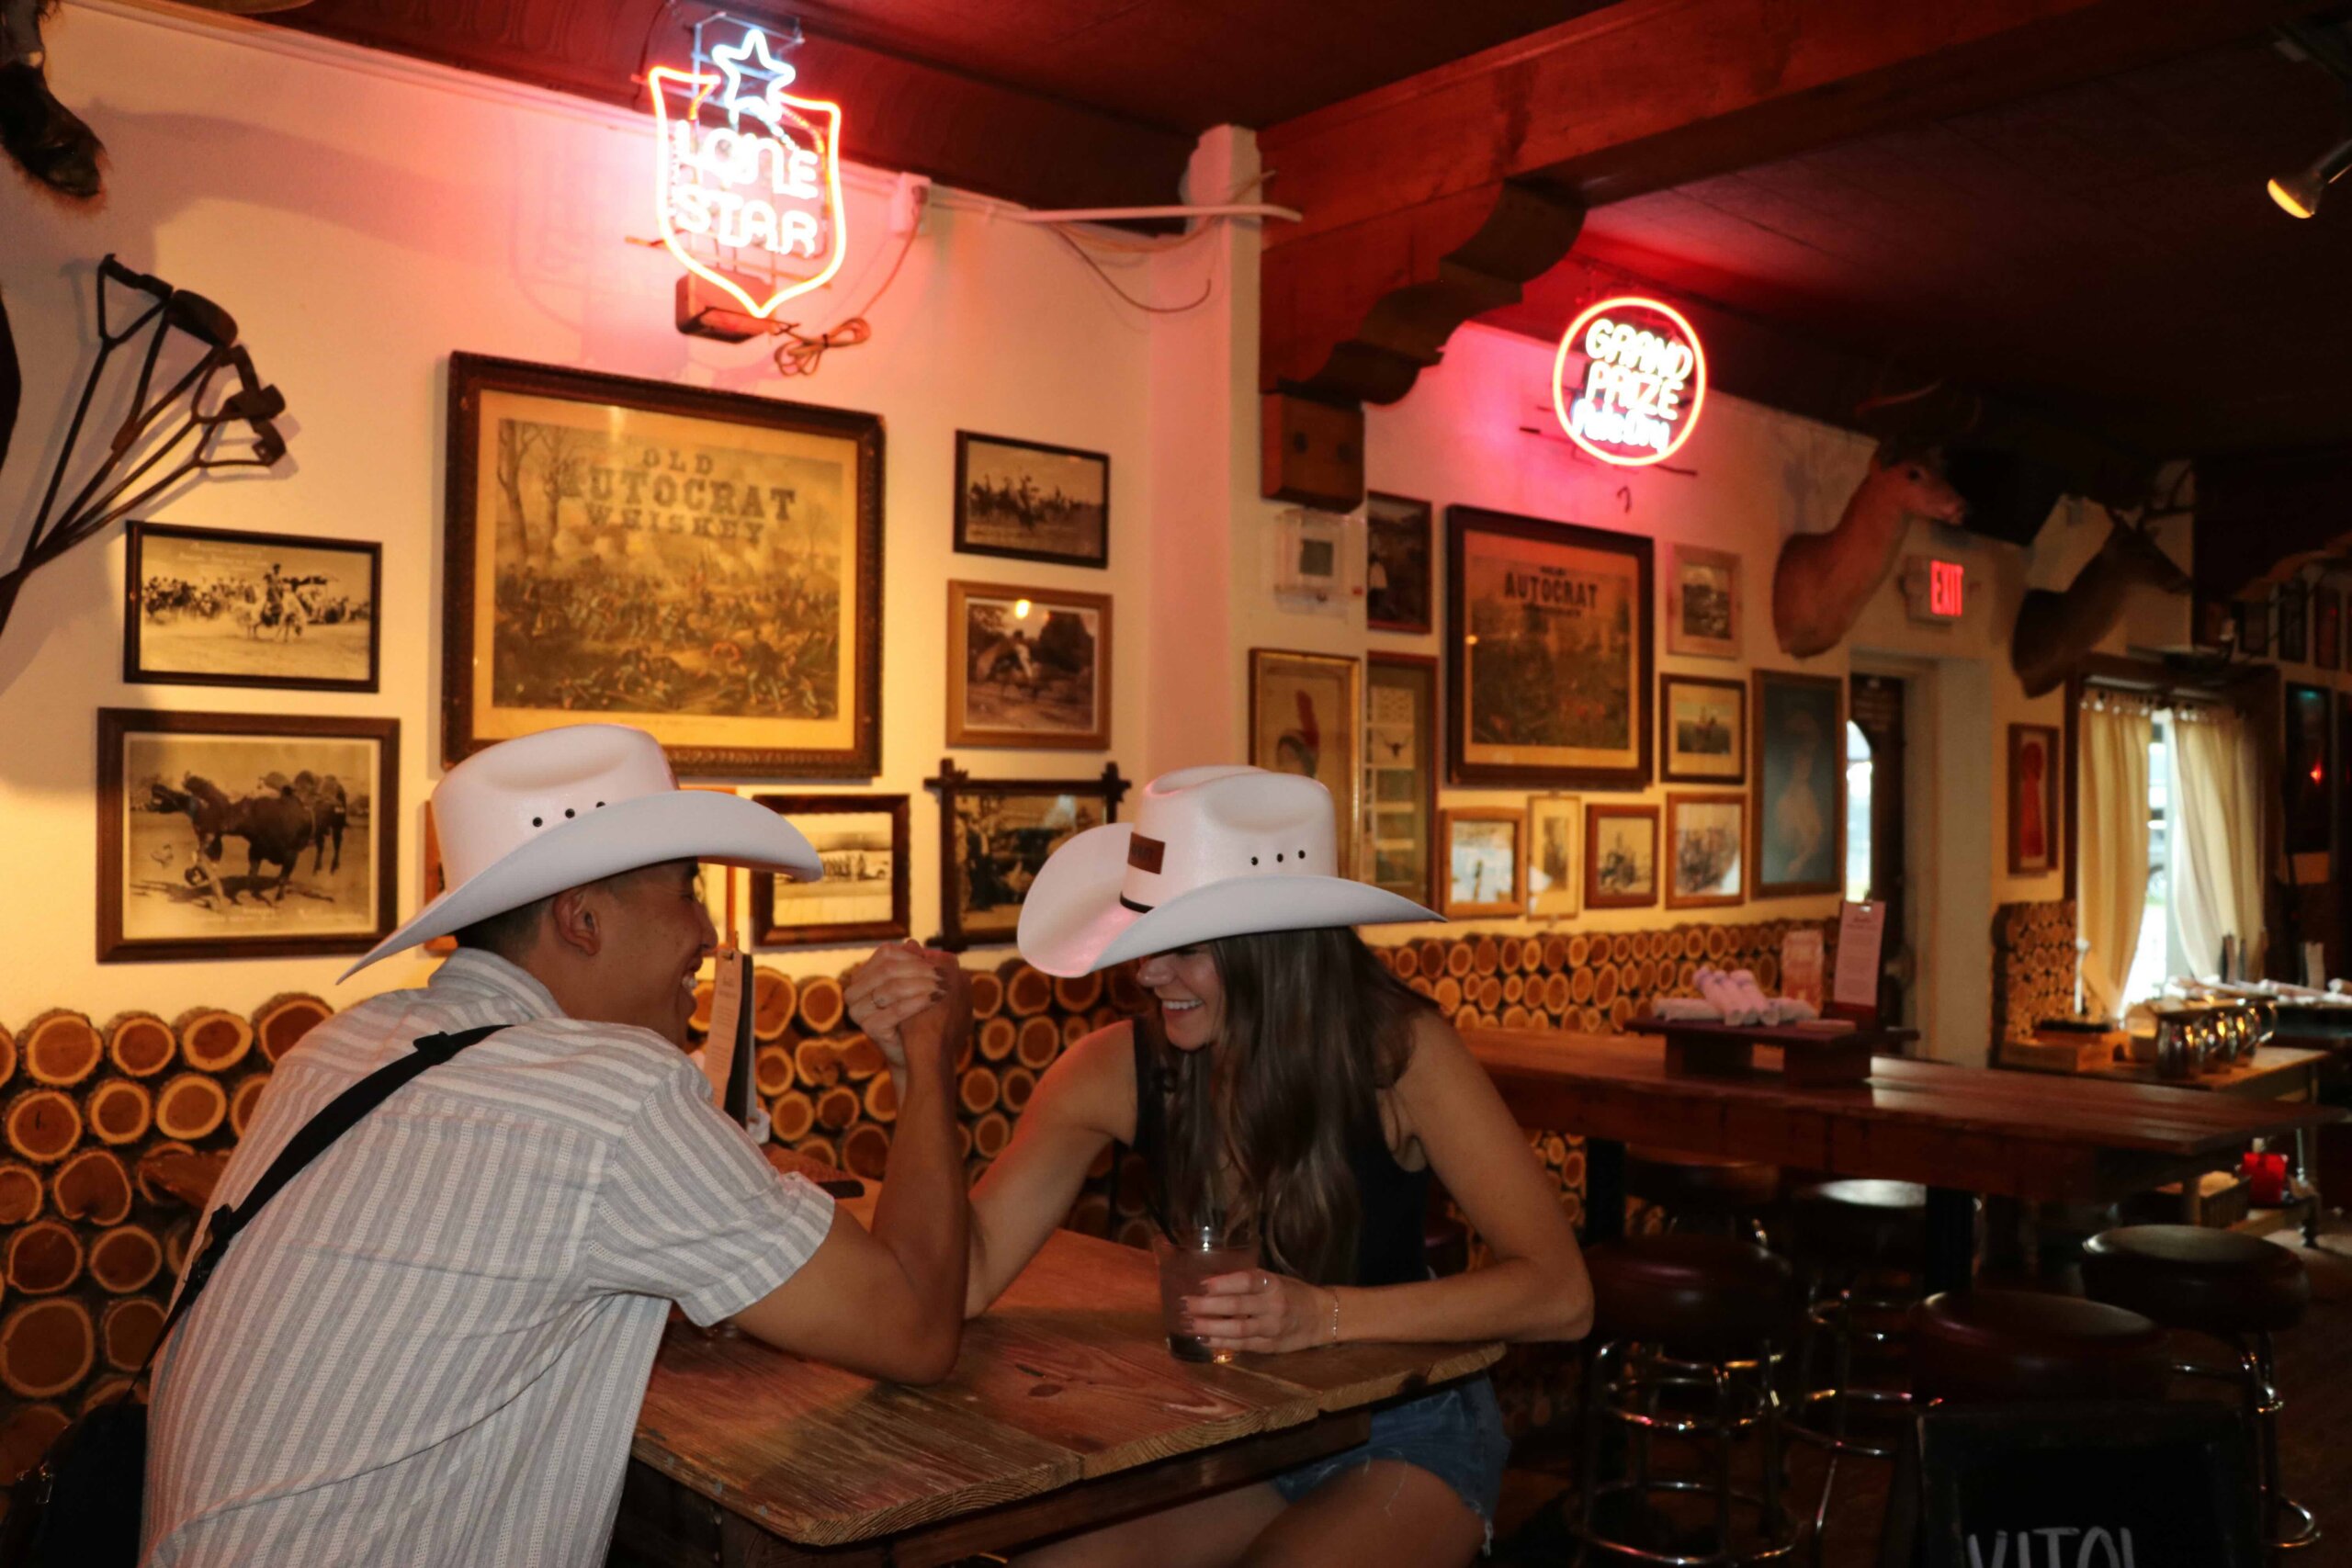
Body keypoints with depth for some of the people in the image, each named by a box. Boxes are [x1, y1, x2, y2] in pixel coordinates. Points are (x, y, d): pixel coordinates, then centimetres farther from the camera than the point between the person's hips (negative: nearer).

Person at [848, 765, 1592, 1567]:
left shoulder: (1397, 1053, -20)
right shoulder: (1120, 1069, -13)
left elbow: (1560, 1294, -23)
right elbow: (965, 1279, -16)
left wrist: (1327, 1315, -36)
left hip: (1403, 1432, -1)